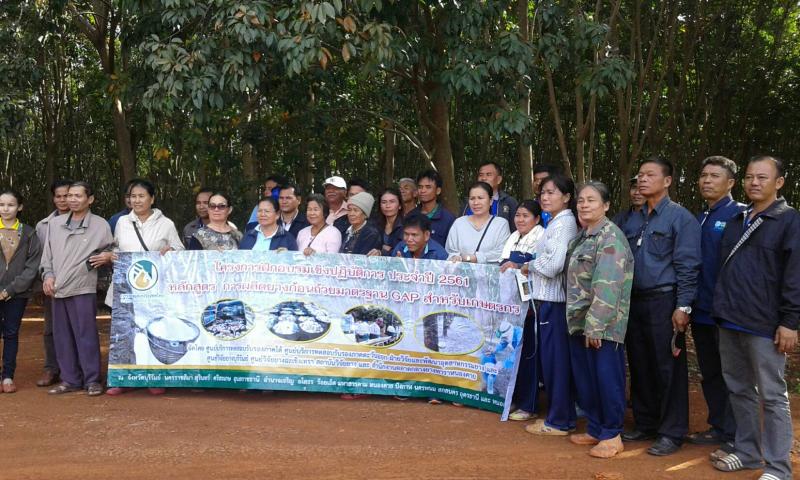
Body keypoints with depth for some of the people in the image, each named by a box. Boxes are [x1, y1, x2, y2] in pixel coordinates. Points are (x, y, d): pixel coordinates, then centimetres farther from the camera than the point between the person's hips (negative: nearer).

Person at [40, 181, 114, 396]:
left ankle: (92, 380, 5)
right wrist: (48, 275, 2)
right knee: (62, 337, 8)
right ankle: (70, 380, 18)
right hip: (57, 289, 4)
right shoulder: (54, 223, 12)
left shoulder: (100, 225, 1)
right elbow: (47, 254, 15)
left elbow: (111, 251, 9)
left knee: (86, 335, -3)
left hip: (83, 289, -4)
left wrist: (107, 256, -12)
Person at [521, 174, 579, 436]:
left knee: (554, 359, -1)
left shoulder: (564, 223, -13)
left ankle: (558, 421, 9)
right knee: (547, 358, 14)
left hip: (555, 299, -9)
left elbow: (553, 264, -20)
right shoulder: (555, 223, 17)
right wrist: (531, 268, 3)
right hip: (545, 297, 9)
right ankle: (560, 414, 24)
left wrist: (528, 266, -4)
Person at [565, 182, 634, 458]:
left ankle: (612, 435, 14)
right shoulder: (583, 236, 15)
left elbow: (607, 286, -21)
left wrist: (596, 326, -24)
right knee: (584, 378, 14)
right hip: (579, 321, 9)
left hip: (603, 324, -9)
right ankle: (595, 429, 28)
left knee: (607, 378, 0)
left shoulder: (610, 236, -14)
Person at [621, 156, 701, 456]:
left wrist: (683, 307, -16)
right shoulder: (634, 220, 14)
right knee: (639, 366, 12)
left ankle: (672, 433, 12)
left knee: (668, 368, 1)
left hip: (664, 302, -6)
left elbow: (687, 266, -11)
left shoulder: (680, 218, -5)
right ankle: (646, 425, 26)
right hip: (635, 302, 7)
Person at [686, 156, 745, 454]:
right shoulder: (697, 220, 12)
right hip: (701, 311, 7)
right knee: (710, 373, 15)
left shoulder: (740, 215, -9)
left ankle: (735, 436, 15)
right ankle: (718, 427, 28)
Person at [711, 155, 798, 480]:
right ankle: (747, 452, 27)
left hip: (763, 324, -6)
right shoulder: (736, 221, 15)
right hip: (729, 321, 7)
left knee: (772, 396, 2)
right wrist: (721, 308, 14)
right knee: (739, 390, 14)